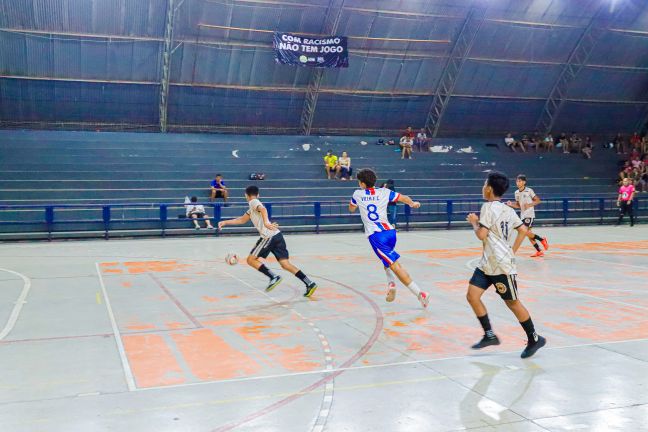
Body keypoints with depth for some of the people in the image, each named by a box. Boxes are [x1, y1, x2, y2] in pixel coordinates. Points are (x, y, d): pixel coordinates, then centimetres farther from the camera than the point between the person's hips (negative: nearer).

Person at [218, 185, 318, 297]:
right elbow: (242, 220, 37)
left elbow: (263, 209, -21)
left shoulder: (253, 202, 2)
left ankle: (274, 277, -10)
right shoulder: (252, 207, 29)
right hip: (277, 235, 9)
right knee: (285, 264, 2)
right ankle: (309, 284, -8)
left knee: (251, 260, 3)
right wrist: (225, 222, 37)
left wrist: (266, 223, -37)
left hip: (269, 236, -9)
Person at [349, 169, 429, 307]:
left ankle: (419, 293, -18)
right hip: (390, 231, 4)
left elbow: (351, 209, 25)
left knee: (395, 265, -9)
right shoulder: (384, 192, 9)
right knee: (386, 258, 33)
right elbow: (404, 198, 14)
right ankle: (391, 283, 11)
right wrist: (412, 203, 35)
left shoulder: (358, 194, 7)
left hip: (375, 236, -4)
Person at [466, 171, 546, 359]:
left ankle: (534, 339, 17)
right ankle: (490, 335, 7)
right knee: (472, 295, 2)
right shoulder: (508, 210, 11)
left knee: (512, 302, 3)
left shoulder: (488, 207, -14)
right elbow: (523, 230, 16)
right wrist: (512, 251, 17)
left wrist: (474, 222, -1)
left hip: (501, 265, -8)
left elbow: (481, 235, -19)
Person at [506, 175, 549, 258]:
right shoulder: (517, 193, 10)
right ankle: (539, 251, 14)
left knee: (525, 232, -19)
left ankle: (542, 240, 2)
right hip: (522, 215, 7)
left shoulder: (529, 191, -9)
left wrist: (529, 205, -20)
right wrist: (511, 204, 0)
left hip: (529, 214, -7)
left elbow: (538, 200, -6)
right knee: (528, 234, 6)